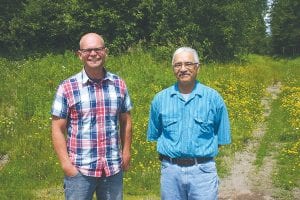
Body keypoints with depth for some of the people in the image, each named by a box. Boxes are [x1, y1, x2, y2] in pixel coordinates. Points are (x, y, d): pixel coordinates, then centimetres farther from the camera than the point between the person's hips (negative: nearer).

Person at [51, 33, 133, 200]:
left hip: (114, 167, 3)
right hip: (79, 169, -2)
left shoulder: (119, 84, 4)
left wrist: (126, 152, 6)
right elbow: (58, 129, -4)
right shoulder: (67, 88, -5)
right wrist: (66, 163, -9)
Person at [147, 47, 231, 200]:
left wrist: (202, 152, 2)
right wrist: (172, 152, 6)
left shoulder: (213, 98, -1)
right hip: (170, 170, 2)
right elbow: (154, 135, 13)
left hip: (203, 170, -1)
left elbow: (221, 137, 6)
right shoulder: (160, 99, 3)